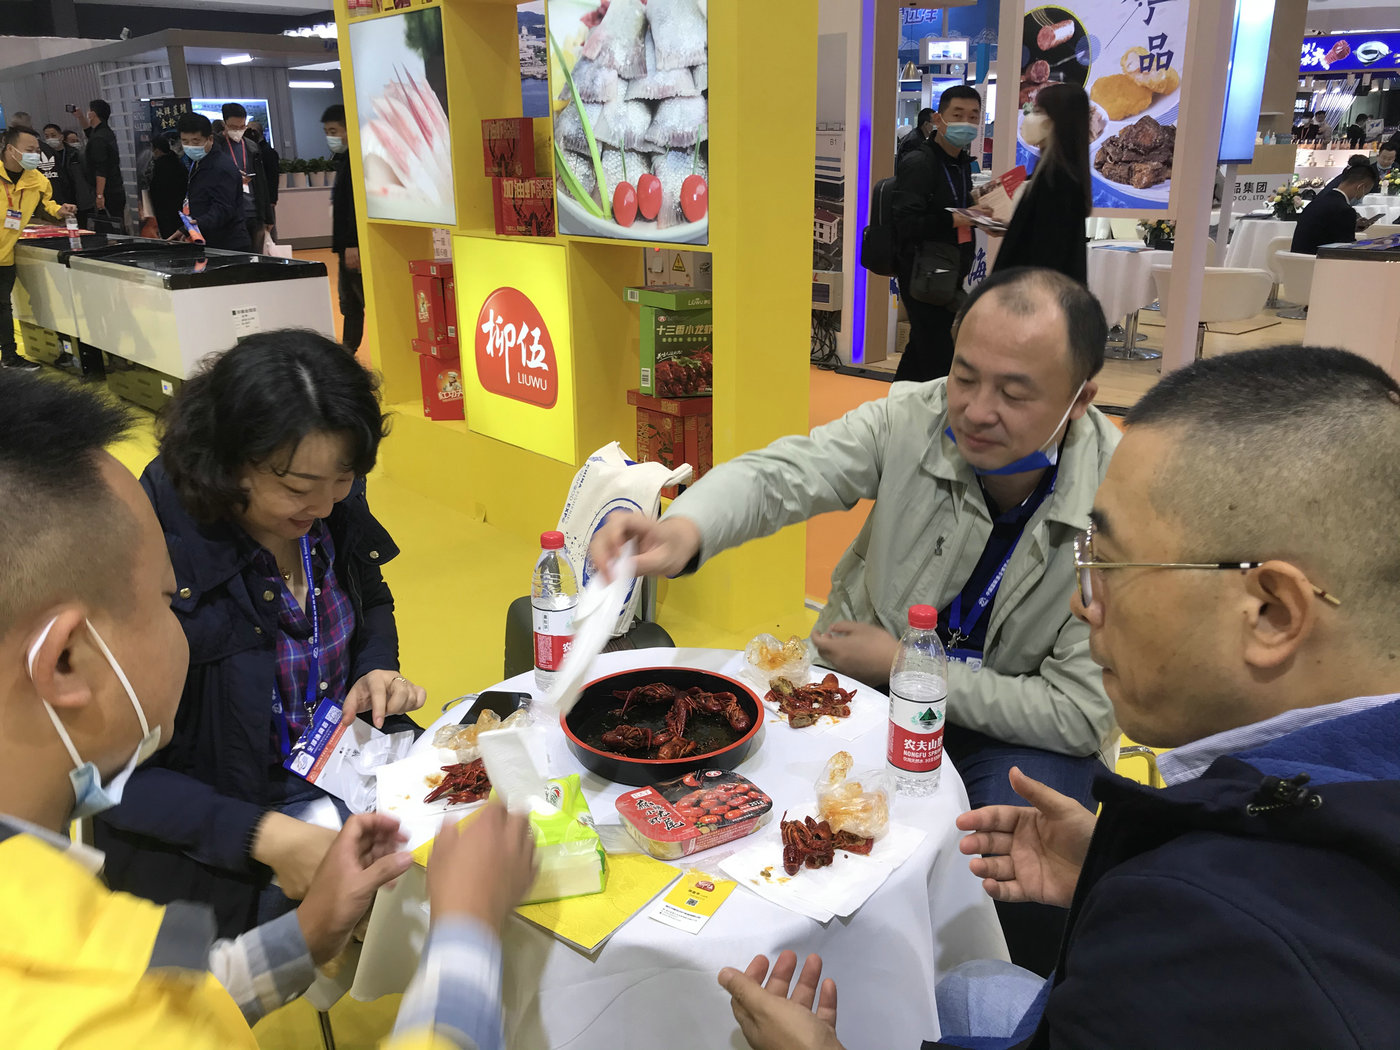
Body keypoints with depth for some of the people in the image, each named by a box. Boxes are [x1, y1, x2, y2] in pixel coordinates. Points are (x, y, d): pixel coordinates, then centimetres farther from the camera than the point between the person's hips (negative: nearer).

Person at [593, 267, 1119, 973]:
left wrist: (903, 665, -20)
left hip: (1017, 723, -2)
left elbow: (1082, 713, -20)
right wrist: (685, 530, -50)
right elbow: (779, 475, -26)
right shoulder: (913, 421, -17)